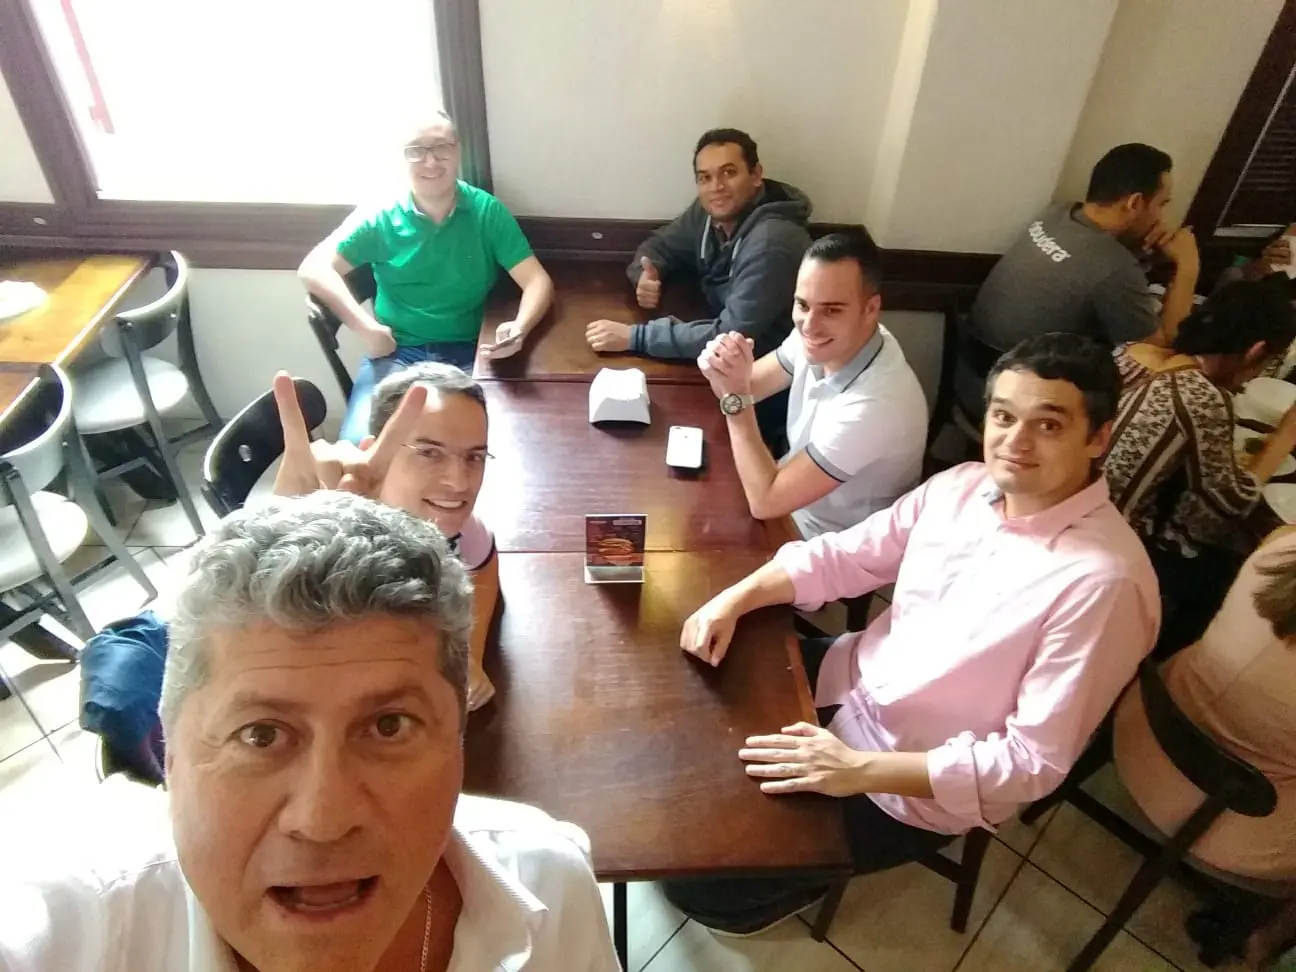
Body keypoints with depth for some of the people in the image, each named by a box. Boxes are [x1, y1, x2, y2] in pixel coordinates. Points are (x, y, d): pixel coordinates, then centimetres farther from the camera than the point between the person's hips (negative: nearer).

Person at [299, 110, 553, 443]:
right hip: (396, 352, 0)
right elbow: (314, 268, -3)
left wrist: (519, 327, -26)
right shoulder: (379, 216, 1)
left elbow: (537, 280, -5)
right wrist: (365, 326, -17)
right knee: (359, 442, -23)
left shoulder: (488, 211, 1)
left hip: (470, 353, 0)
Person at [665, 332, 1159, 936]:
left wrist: (860, 769, -31)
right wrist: (736, 597, -14)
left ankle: (804, 879, 25)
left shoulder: (1102, 582, -27)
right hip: (850, 679, 6)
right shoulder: (961, 486, -7)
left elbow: (1036, 761, -25)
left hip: (921, 790, -6)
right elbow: (845, 556, 1)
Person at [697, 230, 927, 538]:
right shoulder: (817, 338, -14)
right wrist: (726, 377, -22)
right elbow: (752, 385, 1)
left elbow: (764, 501, -30)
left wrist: (735, 397, -27)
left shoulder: (873, 406, -34)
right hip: (791, 502, 6)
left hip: (828, 550, -6)